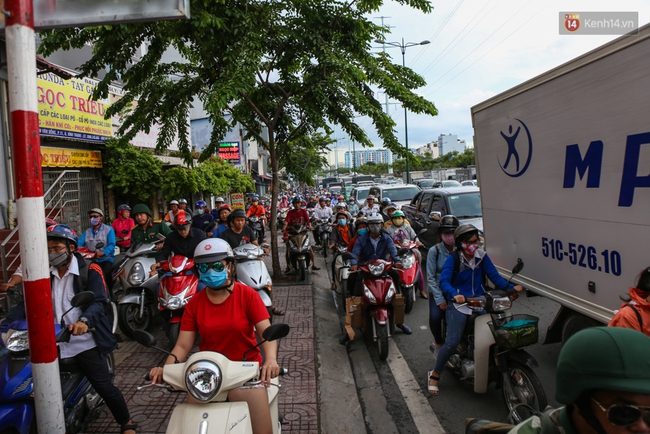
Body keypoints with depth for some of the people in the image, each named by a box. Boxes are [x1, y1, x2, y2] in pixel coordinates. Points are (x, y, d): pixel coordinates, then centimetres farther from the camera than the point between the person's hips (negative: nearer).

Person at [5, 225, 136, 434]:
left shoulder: (89, 270, -7)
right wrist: (9, 321, -17)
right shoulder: (46, 274, 10)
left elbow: (98, 301, -20)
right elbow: (28, 302, 2)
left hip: (84, 342, -5)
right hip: (54, 344, 5)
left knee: (104, 387, -1)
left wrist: (84, 320, -39)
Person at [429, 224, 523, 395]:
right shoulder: (453, 258, -8)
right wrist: (454, 294, -39)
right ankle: (434, 374, 7)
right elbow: (444, 280, -20)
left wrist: (511, 287, -16)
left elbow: (494, 275, 1)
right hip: (458, 305, -4)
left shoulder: (482, 256, 6)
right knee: (452, 343, -15)